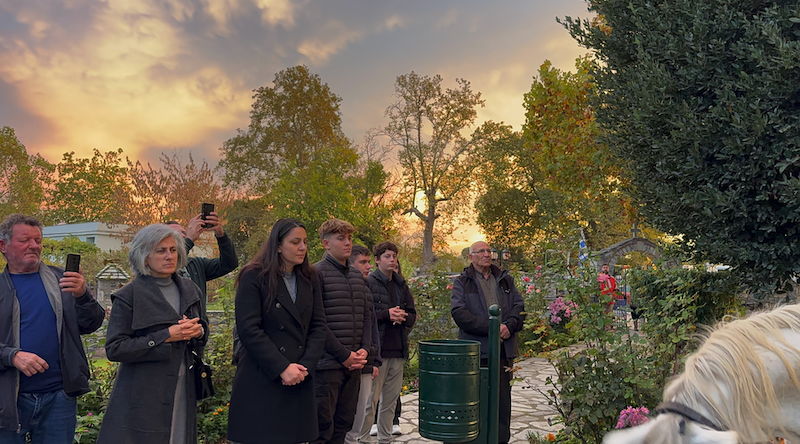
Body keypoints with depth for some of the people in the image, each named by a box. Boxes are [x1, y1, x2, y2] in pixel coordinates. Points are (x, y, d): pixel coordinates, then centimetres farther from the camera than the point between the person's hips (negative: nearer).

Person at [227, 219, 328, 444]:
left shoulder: (310, 279, 11)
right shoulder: (254, 277, -5)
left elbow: (318, 326, 7)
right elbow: (249, 330, -12)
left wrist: (305, 366, -7)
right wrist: (282, 368, -15)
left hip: (300, 382, 5)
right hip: (261, 381, -4)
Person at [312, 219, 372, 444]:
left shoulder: (357, 276, 14)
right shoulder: (316, 273, -8)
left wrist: (364, 349, 1)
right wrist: (344, 355, -14)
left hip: (353, 364, 7)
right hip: (327, 364, -7)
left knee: (343, 425, 12)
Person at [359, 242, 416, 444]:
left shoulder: (402, 285, 15)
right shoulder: (368, 282, -5)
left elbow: (412, 314, 16)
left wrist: (402, 317, -5)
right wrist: (386, 314, -18)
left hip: (398, 349, 6)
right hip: (377, 349, -6)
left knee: (391, 401, 12)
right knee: (370, 399, -4)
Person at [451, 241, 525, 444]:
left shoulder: (505, 280, 16)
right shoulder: (462, 282, 2)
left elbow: (519, 306, 11)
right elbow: (459, 313, -11)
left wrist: (509, 325, -9)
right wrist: (490, 327, -16)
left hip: (504, 349, 4)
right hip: (477, 351, -4)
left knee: (503, 400, 9)